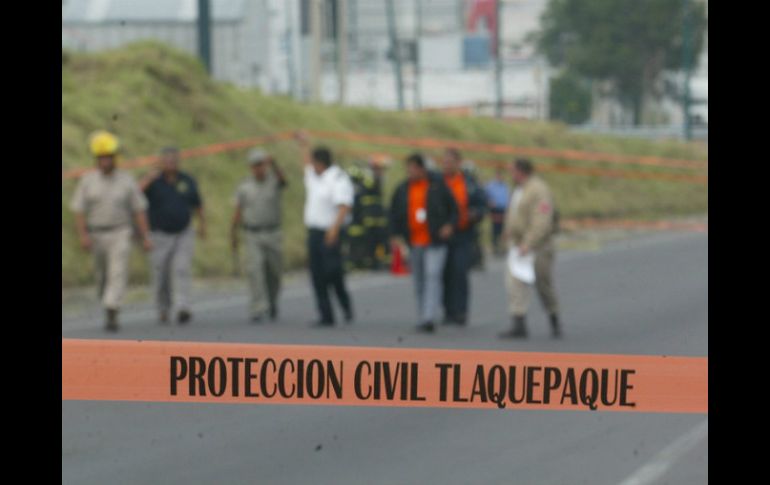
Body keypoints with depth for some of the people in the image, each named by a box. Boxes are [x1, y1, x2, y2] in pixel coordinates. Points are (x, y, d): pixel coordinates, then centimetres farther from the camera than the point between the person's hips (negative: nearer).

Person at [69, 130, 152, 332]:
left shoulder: (127, 181, -2)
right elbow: (79, 211, -3)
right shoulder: (87, 181, -1)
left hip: (120, 235, -2)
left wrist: (146, 237, -4)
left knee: (118, 274, -17)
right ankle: (109, 309, 36)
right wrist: (83, 236, -17)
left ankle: (111, 315, -23)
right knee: (103, 276, 13)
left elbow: (139, 211, 2)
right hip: (96, 236, 2)